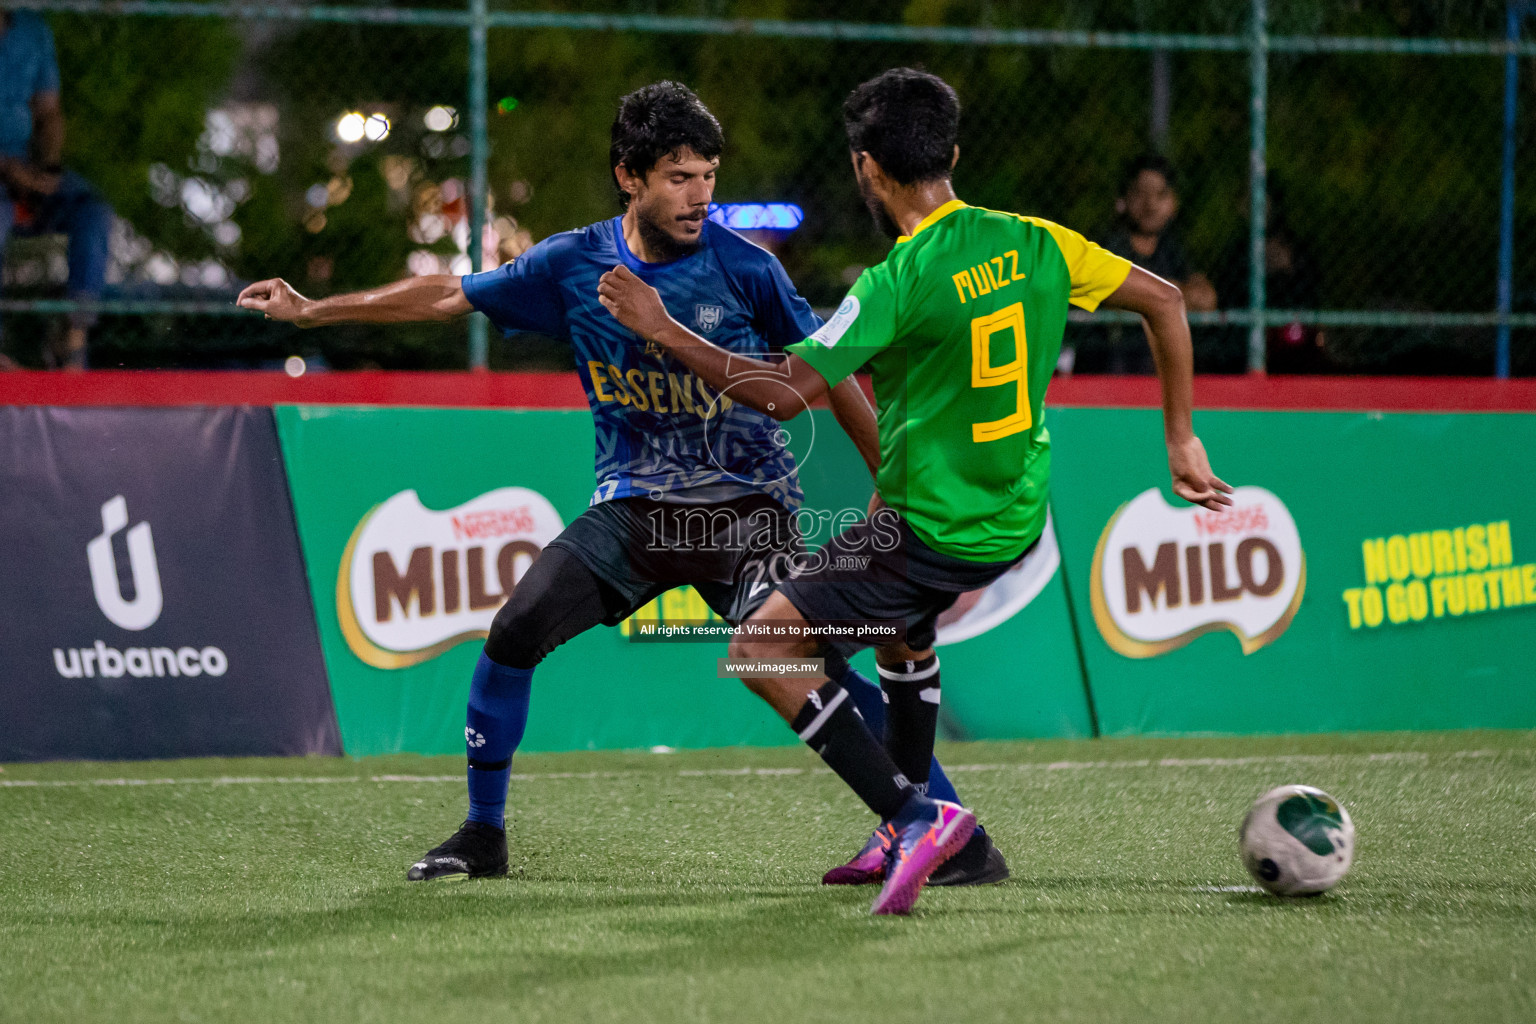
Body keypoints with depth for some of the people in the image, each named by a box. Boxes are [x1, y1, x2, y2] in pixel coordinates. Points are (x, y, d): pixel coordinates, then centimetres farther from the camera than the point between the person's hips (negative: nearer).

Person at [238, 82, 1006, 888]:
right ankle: (482, 836, 10)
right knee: (515, 632, -10)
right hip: (632, 508, 3)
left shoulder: (744, 267, -10)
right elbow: (448, 297, 9)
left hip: (744, 506, -3)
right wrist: (313, 310, 10)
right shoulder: (574, 265, -2)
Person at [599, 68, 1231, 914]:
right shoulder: (1032, 244, 0)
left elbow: (785, 391, -21)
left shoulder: (901, 282, -20)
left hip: (930, 527, -8)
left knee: (762, 647, -3)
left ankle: (910, 812, -13)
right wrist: (1180, 438, 14)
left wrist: (663, 330, -12)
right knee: (903, 622, 34)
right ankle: (904, 837, 34)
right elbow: (1164, 300, 6)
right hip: (1017, 519, 8)